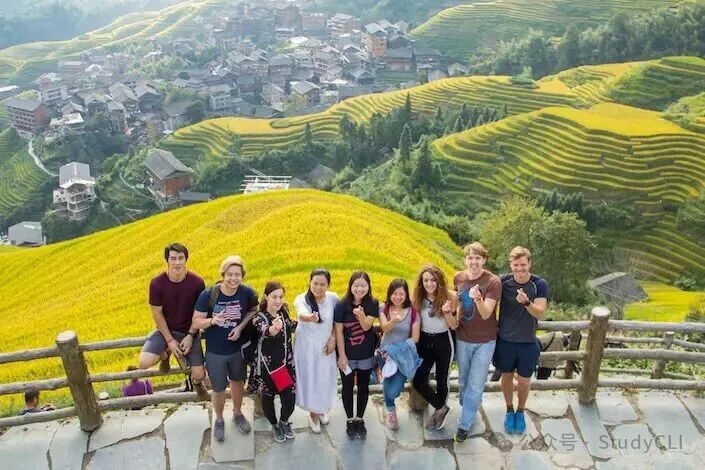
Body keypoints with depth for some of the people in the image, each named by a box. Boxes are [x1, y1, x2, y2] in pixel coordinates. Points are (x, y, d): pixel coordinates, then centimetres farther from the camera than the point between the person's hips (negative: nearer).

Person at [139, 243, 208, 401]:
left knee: (198, 375, -7)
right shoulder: (157, 283, -18)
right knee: (144, 363, -22)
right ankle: (165, 354, 15)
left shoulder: (197, 282, -18)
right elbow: (157, 313, -10)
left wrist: (190, 336, -14)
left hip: (189, 332, 0)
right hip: (166, 330, 0)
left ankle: (197, 383, 35)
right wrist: (169, 340, -13)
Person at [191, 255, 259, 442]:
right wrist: (212, 320, -35)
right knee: (219, 389, 15)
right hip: (215, 351, -2)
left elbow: (253, 311, 0)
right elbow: (195, 322, -15)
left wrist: (240, 326, -16)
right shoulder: (208, 295, -23)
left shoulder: (247, 293, -18)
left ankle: (237, 413, 51)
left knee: (238, 382, 24)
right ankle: (219, 420, 43)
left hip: (238, 348, 2)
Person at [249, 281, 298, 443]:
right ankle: (274, 425, 43)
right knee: (267, 397, 13)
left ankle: (284, 421, 36)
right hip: (267, 366, -4)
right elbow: (265, 331, -45)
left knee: (290, 398, 2)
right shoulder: (259, 317, -20)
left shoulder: (284, 311, -3)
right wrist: (274, 329, -67)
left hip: (286, 363, 4)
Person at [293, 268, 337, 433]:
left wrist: (333, 338, -7)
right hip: (306, 347, -3)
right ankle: (313, 413, 32)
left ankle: (321, 409, 42)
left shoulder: (333, 298, -11)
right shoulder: (302, 299, -22)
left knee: (324, 379, 15)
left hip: (325, 346, 3)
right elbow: (301, 314, -45)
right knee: (309, 379, 7)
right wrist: (309, 318, -67)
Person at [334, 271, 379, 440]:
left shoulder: (372, 303, -10)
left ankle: (360, 420, 32)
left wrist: (361, 314, -37)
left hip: (366, 355, 1)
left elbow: (367, 326, -16)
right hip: (347, 354, -1)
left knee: (363, 387, 14)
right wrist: (342, 356, -10)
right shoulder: (342, 304, -14)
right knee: (348, 387, 11)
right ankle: (350, 421, 29)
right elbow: (338, 331, -10)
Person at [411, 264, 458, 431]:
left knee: (441, 380, 11)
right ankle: (441, 408, 18)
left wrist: (447, 312, -27)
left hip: (443, 342, -2)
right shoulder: (418, 299, -5)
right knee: (418, 381, -3)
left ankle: (438, 410, 35)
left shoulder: (448, 297, -12)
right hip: (424, 342, 3)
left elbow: (454, 326, -10)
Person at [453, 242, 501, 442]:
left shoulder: (493, 282, -17)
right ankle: (467, 410, 40)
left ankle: (464, 424, 13)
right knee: (463, 380, 17)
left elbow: (486, 313, -25)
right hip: (462, 338, 4)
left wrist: (478, 299, -43)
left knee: (476, 384, 1)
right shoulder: (458, 278, -4)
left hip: (485, 341, -4)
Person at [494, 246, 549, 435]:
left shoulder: (540, 284, -14)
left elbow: (539, 313, -20)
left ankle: (520, 411, 39)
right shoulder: (503, 282, -13)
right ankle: (509, 410, 40)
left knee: (524, 380, 14)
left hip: (528, 342, 0)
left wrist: (526, 302, -40)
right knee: (507, 376, 17)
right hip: (505, 340, 0)